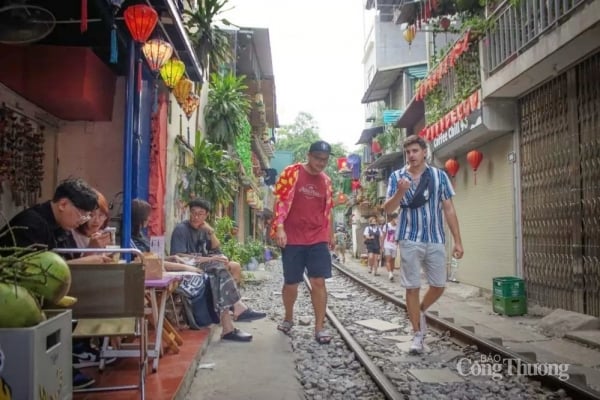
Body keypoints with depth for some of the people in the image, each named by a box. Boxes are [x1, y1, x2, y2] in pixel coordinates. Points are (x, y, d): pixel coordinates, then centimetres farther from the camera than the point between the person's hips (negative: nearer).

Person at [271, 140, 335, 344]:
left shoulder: (326, 181, 10)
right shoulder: (291, 172, -4)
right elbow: (280, 201, -8)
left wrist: (330, 235, 17)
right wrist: (279, 228, -17)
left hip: (318, 239, 3)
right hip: (292, 239, -3)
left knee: (319, 281, -3)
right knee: (291, 283, 6)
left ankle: (320, 327, 4)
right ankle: (288, 318, 30)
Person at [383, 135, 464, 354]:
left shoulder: (439, 176, 3)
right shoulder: (397, 176, 0)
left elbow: (449, 210, 5)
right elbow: (387, 209, -6)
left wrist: (457, 241, 2)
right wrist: (399, 193, -27)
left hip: (435, 240, 2)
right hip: (410, 241, -2)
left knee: (439, 286, 7)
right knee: (412, 288, 2)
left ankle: (420, 312, 35)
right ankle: (417, 333, 15)